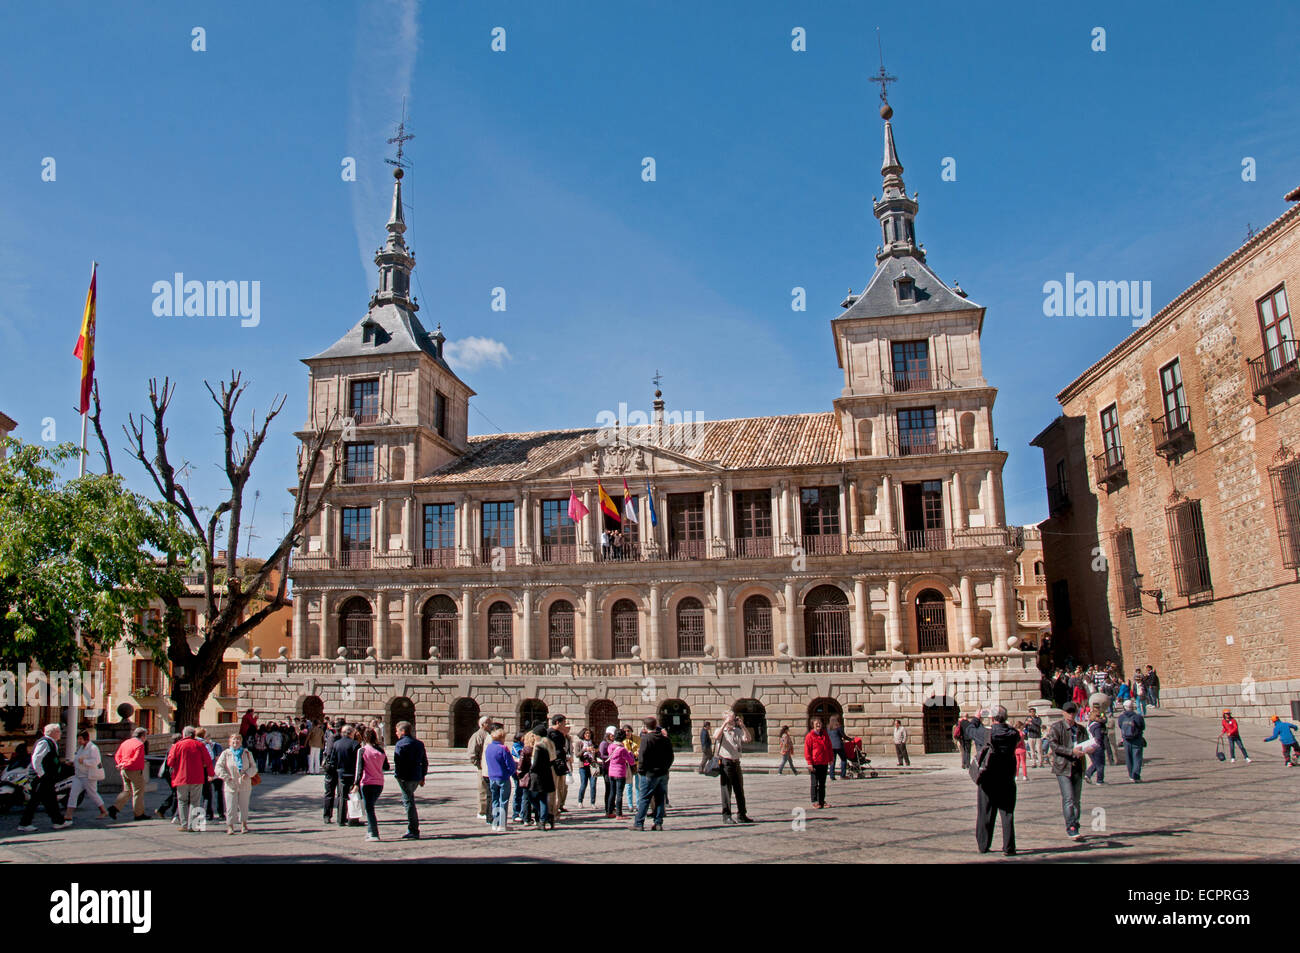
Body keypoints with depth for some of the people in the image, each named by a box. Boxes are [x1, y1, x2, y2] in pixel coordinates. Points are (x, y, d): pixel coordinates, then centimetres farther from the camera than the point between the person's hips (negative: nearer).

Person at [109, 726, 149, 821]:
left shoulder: (125, 742, 12)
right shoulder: (140, 744, -13)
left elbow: (117, 755, 12)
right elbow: (136, 759, -22)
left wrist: (121, 764, 1)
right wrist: (125, 765, -13)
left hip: (124, 771, 7)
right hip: (135, 771, -7)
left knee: (127, 791, 18)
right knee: (138, 792, 3)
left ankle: (115, 807, 1)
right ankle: (139, 814, 9)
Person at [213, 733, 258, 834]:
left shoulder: (247, 753, 7)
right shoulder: (225, 754, 1)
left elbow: (253, 767, 7)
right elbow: (218, 768, -5)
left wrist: (247, 773, -12)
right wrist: (226, 777, -15)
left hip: (245, 785, 2)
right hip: (230, 785, -2)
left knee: (244, 806, 8)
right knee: (230, 807, -2)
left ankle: (244, 824, 22)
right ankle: (230, 826, 11)